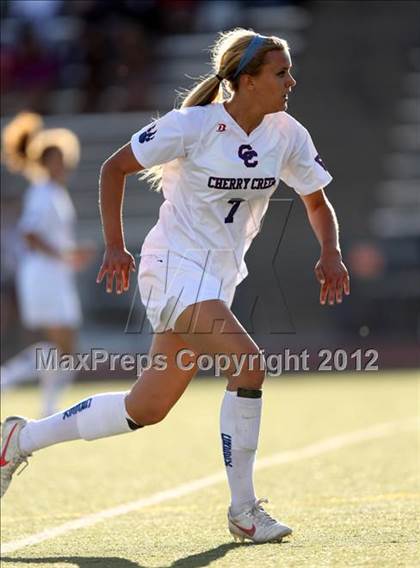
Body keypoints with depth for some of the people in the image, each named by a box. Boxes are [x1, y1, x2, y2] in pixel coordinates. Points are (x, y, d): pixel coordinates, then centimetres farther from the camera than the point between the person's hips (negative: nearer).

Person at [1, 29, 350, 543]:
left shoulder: (287, 135, -1)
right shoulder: (193, 125, -16)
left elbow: (317, 201, 13)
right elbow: (114, 167, -5)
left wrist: (330, 254, -6)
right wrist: (114, 246, -10)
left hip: (220, 279, 7)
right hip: (175, 269, -7)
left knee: (145, 409, 11)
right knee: (248, 363, -26)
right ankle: (243, 510, -15)